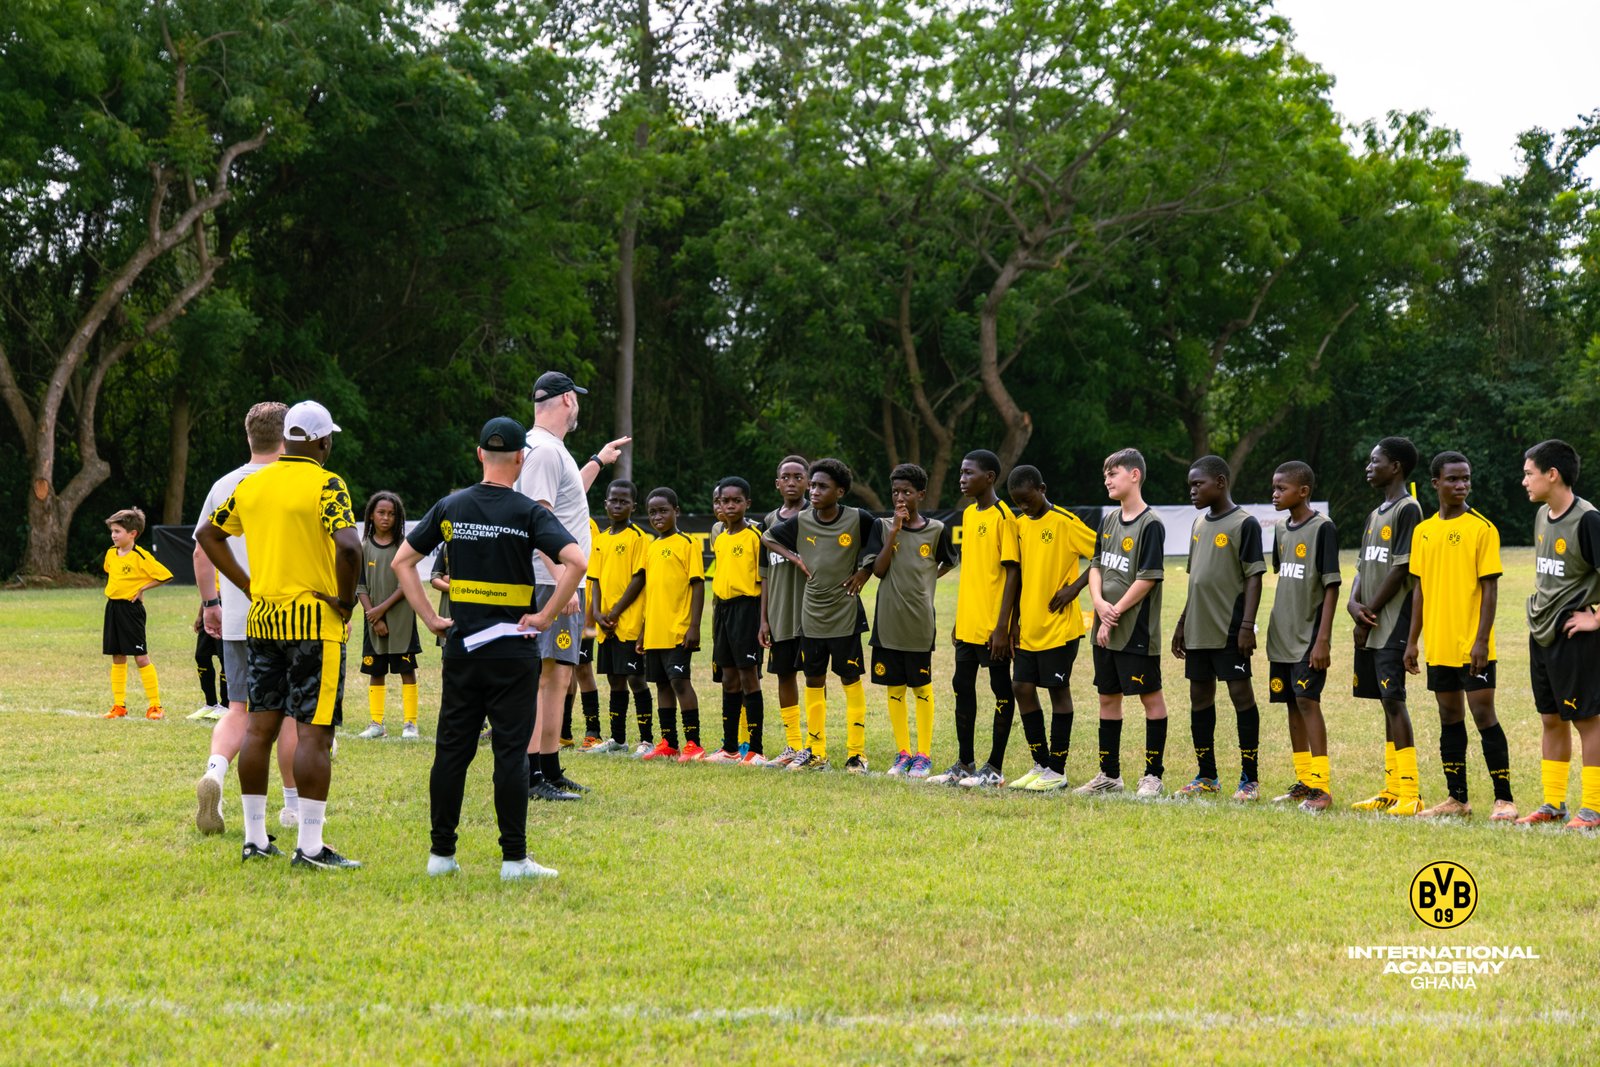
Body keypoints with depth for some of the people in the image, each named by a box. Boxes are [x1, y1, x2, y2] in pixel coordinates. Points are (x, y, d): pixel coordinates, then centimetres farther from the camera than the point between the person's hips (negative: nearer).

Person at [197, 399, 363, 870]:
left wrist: (247, 586, 16)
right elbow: (348, 546, -26)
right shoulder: (325, 486, -11)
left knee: (260, 726, 11)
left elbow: (208, 535, 19)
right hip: (315, 621, -6)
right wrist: (345, 600, -12)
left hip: (263, 619, 6)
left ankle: (255, 838, 16)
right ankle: (310, 845, -6)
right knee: (313, 731, -5)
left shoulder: (251, 484, 9)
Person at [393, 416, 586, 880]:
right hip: (513, 650, -3)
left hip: (460, 646, 3)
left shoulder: (450, 507, 5)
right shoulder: (529, 512, -7)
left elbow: (402, 561, 8)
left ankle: (441, 852, 11)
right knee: (511, 752, -1)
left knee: (452, 750, 8)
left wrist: (430, 617, 7)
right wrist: (545, 617, -12)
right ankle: (514, 858, 0)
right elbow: (576, 562, -20)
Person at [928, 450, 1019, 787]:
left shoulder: (1003, 517, -12)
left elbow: (1012, 572, -15)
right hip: (967, 624, 8)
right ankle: (965, 764, 20)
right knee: (962, 687, 11)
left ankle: (994, 768, 6)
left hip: (992, 624, -8)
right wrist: (959, 619, 17)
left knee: (1001, 689, 1)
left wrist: (1002, 625, -19)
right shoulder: (968, 515, 12)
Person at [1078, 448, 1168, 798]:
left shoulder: (1150, 524, -11)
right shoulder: (1108, 520, 11)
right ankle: (1109, 775, 20)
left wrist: (1115, 613, -14)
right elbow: (1096, 565, 12)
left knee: (1150, 697, 0)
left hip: (1137, 631, -8)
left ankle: (1153, 776, 5)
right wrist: (1099, 602, -7)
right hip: (1105, 631, 8)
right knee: (1108, 697, 12)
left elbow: (1148, 577, -16)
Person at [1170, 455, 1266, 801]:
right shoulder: (1198, 524, 14)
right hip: (1199, 628, 8)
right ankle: (1206, 777, 18)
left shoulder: (1245, 524, -8)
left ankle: (1250, 779, 1)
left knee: (1241, 694, -4)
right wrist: (1182, 622, 18)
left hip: (1230, 629, -8)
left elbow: (1254, 577, -12)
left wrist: (1247, 624, -19)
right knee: (1200, 695, 10)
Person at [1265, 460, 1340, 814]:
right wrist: (1273, 630, 16)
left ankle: (1321, 785, -11)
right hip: (1283, 635, 8)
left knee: (1308, 700, -13)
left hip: (1309, 635, -8)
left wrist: (1323, 638, -17)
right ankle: (1303, 781, 17)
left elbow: (1331, 586, -13)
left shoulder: (1322, 528, -11)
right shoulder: (1282, 531, 11)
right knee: (1293, 705, 10)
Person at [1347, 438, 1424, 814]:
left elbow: (1401, 570, -14)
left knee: (1393, 699, -11)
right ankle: (1392, 790, 13)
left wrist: (1370, 614, -11)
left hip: (1393, 624, -9)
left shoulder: (1408, 509, -9)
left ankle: (1410, 793, -11)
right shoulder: (1376, 514, 19)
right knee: (1387, 702, 10)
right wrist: (1354, 602, -4)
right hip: (1371, 628, 9)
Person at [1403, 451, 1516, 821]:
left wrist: (1481, 640, -16)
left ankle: (1504, 799, -1)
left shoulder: (1481, 528, -6)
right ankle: (1456, 799, 17)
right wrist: (1412, 641, 10)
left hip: (1473, 645, -5)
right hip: (1438, 646, 6)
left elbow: (1490, 588, -9)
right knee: (1450, 718, 10)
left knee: (1484, 715, -6)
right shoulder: (1424, 532, 10)